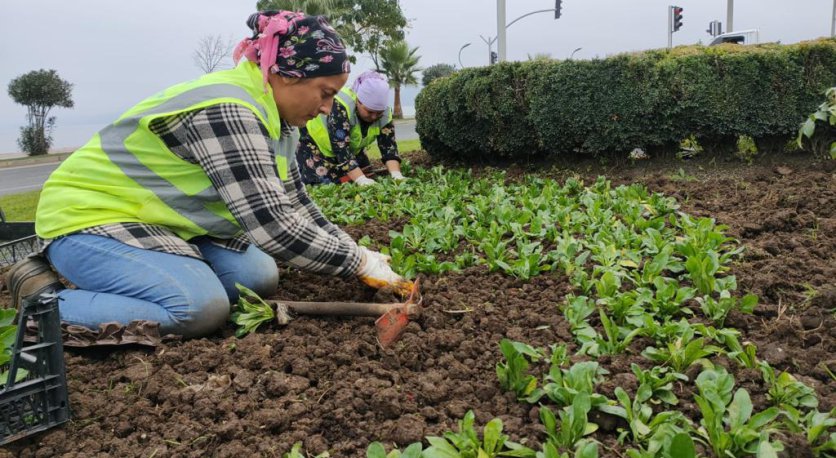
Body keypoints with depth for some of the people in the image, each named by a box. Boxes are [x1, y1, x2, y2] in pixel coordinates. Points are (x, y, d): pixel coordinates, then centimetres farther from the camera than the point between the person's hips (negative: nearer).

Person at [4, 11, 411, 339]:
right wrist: (359, 262, -24)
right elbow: (273, 227, -34)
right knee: (202, 308, -28)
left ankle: (101, 278, 9)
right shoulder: (227, 112, -29)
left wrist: (358, 254, -2)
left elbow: (297, 208, 8)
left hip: (161, 221, 10)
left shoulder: (274, 115, 2)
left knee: (260, 278, -4)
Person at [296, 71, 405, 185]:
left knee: (368, 184, -4)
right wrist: (361, 179, -49)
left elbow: (389, 147, -24)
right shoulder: (340, 107, -37)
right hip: (315, 143, -5)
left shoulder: (384, 113, -21)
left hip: (351, 148, 5)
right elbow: (341, 149, -41)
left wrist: (396, 175, -40)